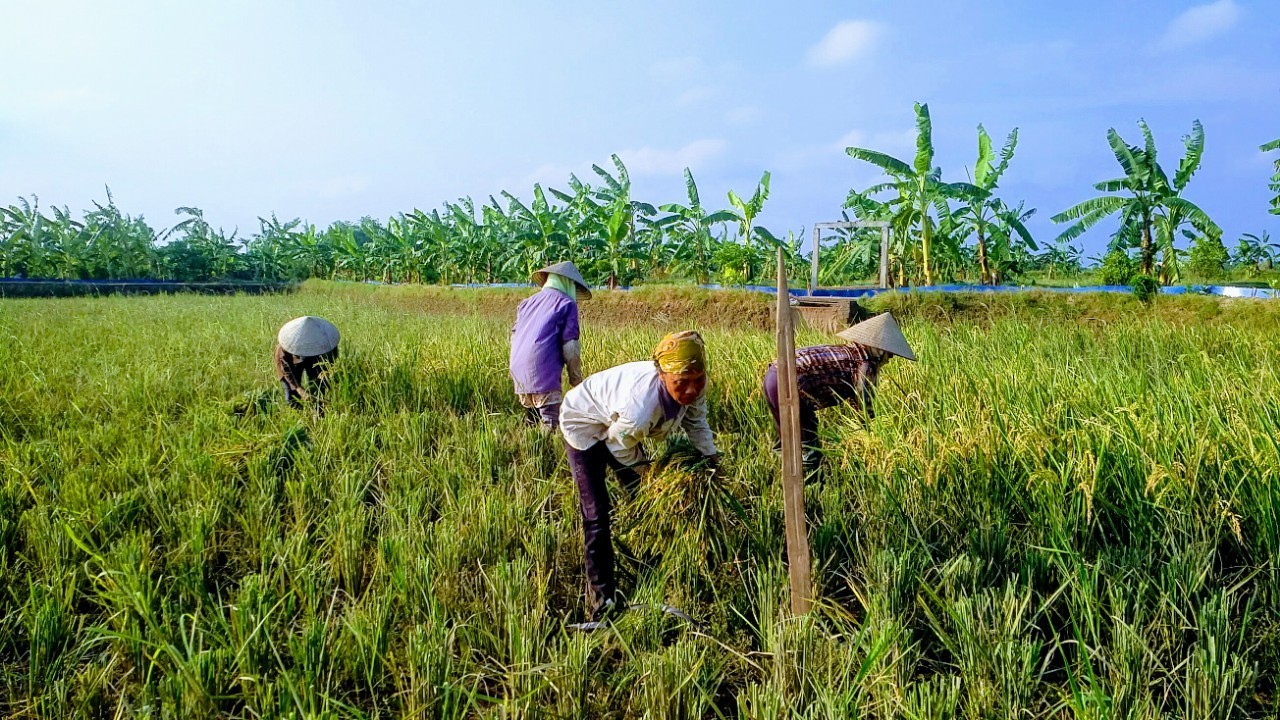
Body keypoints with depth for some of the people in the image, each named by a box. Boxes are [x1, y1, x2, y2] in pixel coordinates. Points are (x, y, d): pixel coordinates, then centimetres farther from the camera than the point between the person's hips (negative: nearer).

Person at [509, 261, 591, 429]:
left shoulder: (527, 302, 20)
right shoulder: (567, 304, 2)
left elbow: (514, 335, 24)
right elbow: (570, 346, -4)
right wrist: (576, 377, 6)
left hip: (518, 373, 7)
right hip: (543, 373, -7)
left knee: (530, 419, 17)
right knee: (550, 424, -7)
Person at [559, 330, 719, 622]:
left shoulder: (694, 386, -26)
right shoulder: (640, 410, -46)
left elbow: (696, 421, -1)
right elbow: (619, 445, -23)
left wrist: (711, 456, -5)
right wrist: (647, 468, -7)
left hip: (617, 423, 8)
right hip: (584, 425, -7)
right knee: (596, 515, -10)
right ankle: (601, 599, 1)